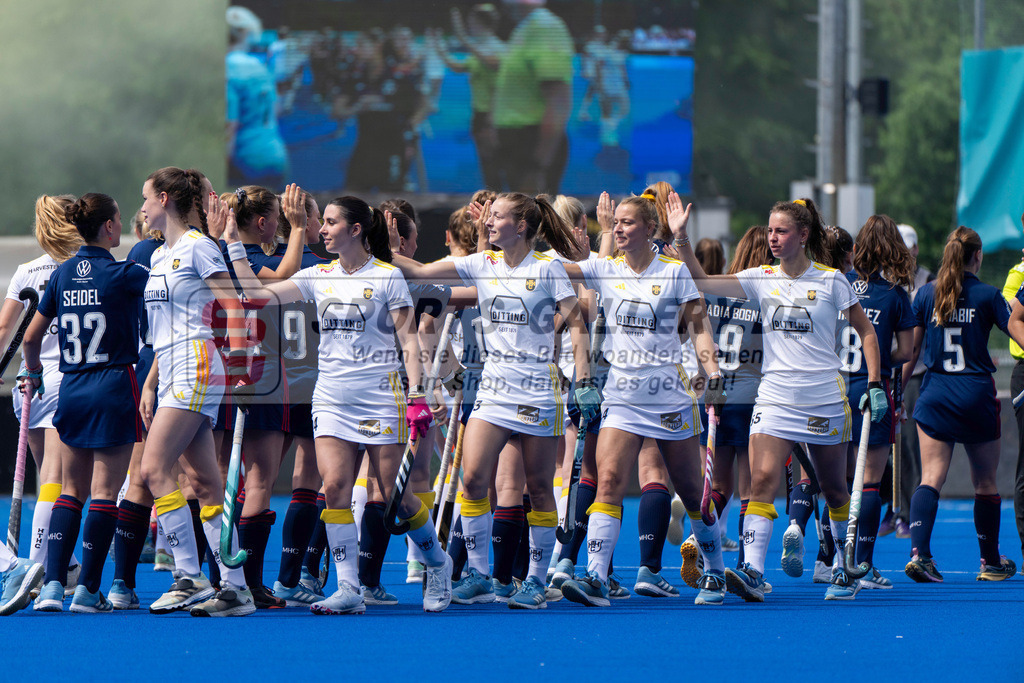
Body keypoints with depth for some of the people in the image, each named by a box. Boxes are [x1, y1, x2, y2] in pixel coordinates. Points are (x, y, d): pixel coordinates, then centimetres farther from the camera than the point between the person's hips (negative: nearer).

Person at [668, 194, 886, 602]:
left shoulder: (831, 281, -1)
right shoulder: (761, 279, 6)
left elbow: (865, 331, 5)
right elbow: (702, 283, 1)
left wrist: (875, 385, -3)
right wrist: (680, 238, -9)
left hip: (824, 397, -2)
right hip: (775, 396, 2)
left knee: (833, 488, 9)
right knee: (762, 479, -16)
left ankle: (845, 572, 26)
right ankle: (752, 572, -25)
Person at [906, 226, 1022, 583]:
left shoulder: (926, 293, 3)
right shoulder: (987, 295, -4)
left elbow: (911, 349, 7)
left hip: (934, 394, 2)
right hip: (976, 394, -2)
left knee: (931, 478, -3)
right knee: (985, 482, 12)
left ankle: (919, 551, -24)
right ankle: (991, 562, 22)